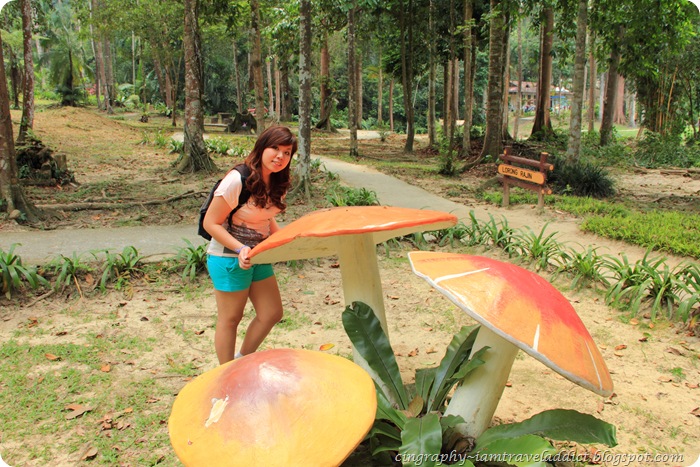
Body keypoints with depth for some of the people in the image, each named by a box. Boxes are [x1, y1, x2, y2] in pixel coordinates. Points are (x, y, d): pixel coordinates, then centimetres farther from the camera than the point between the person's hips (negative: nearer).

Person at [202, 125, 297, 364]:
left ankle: (242, 361, 33)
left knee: (272, 314, 11)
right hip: (229, 259, -7)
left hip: (259, 257, 8)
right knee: (230, 319, 7)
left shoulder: (277, 183, 0)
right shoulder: (237, 180, -23)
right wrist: (240, 249, -30)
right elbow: (211, 223, -19)